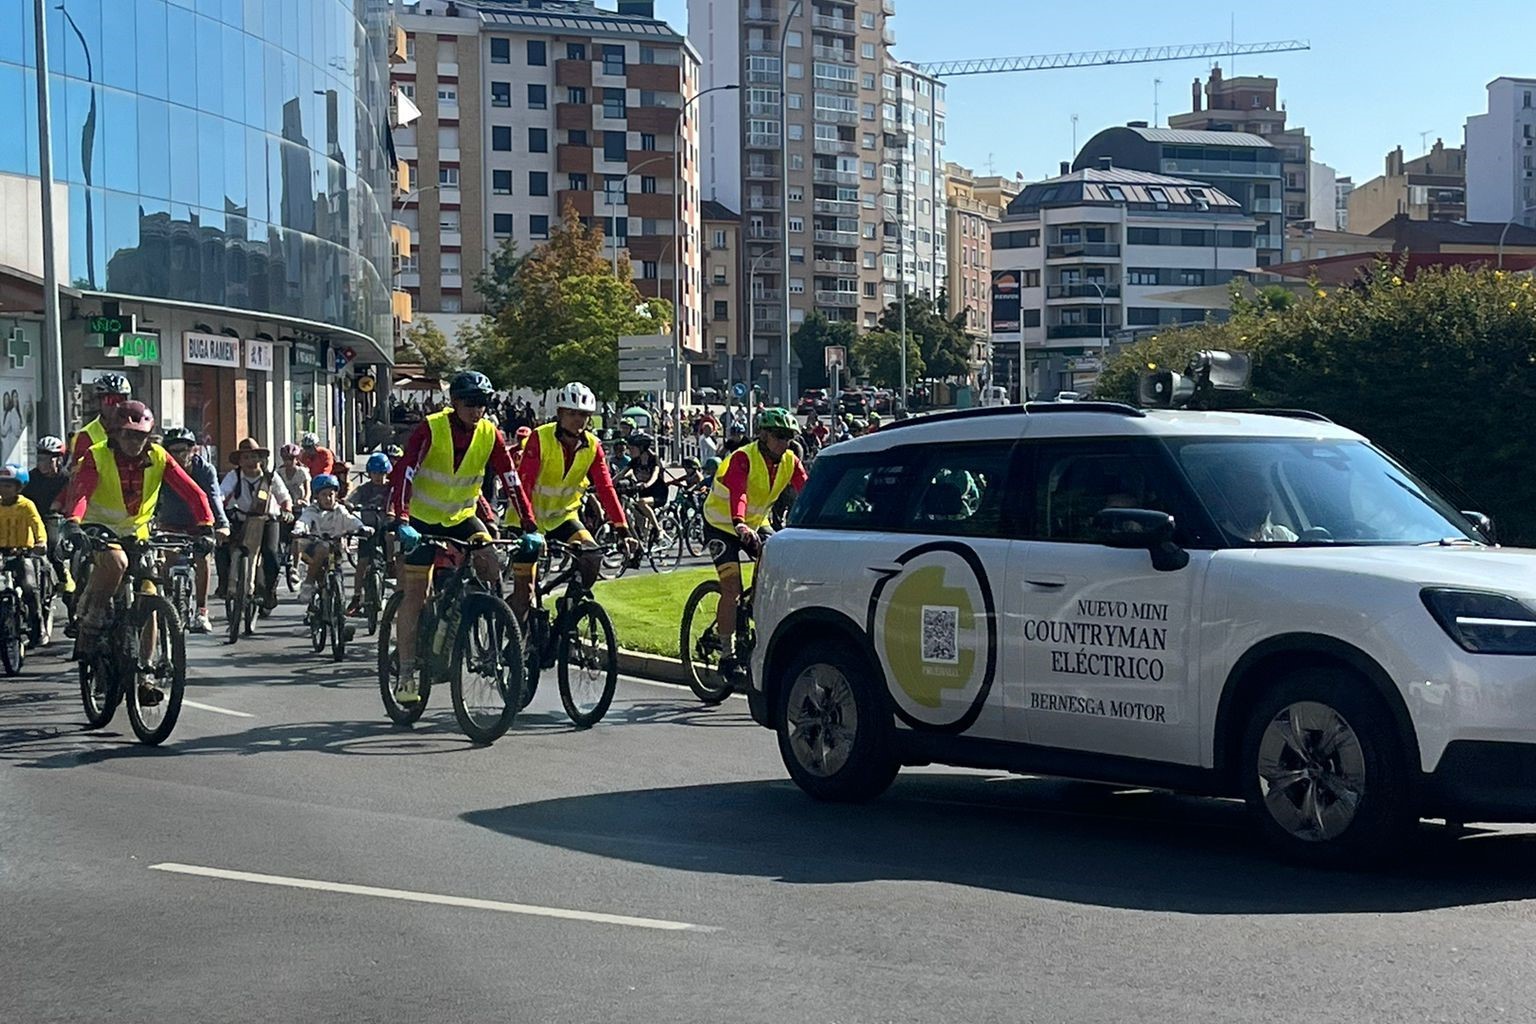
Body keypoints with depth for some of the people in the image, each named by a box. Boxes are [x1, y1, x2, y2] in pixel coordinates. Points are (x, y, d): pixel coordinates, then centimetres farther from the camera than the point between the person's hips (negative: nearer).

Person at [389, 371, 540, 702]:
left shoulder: (490, 435, -10)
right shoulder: (431, 429, -20)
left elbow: (511, 481, -13)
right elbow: (403, 473, -28)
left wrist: (529, 527, -22)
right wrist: (400, 522, -41)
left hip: (462, 517, 3)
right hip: (423, 519, -3)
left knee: (491, 565, -20)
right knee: (414, 596, -5)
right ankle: (406, 674, 2)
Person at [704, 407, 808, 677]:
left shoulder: (789, 462, -7)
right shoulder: (743, 458, -26)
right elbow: (737, 493, -43)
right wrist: (739, 524, -61)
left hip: (756, 524, 6)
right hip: (722, 526, -6)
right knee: (732, 589, -16)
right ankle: (727, 655, -7)